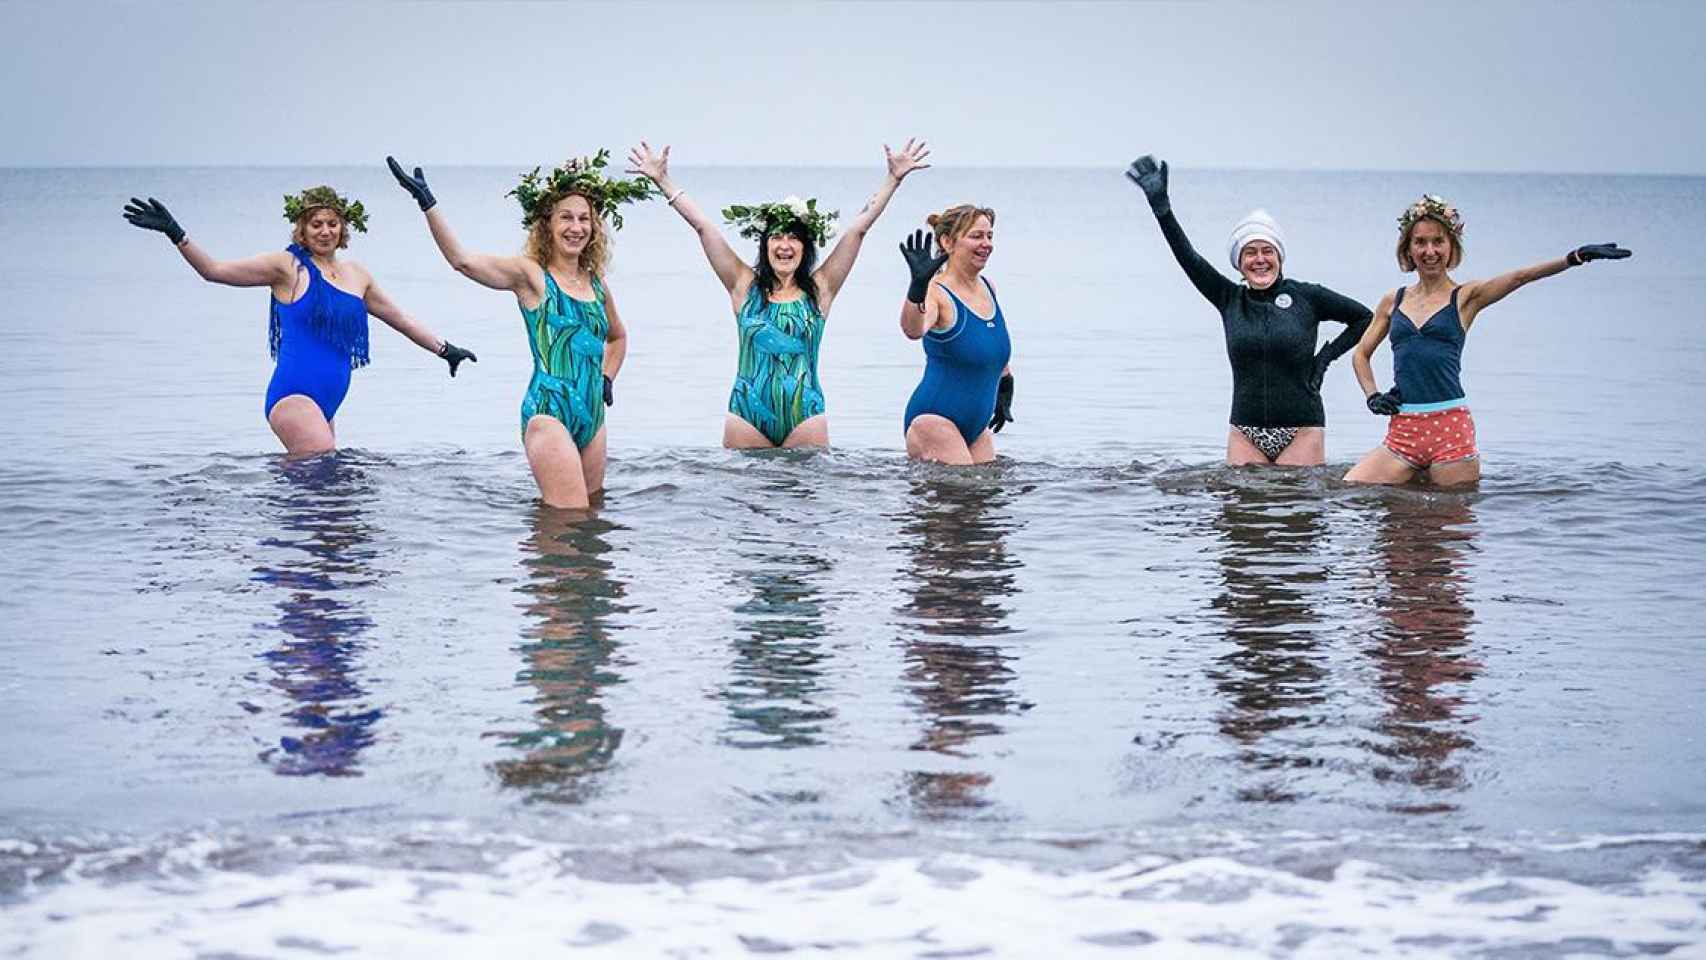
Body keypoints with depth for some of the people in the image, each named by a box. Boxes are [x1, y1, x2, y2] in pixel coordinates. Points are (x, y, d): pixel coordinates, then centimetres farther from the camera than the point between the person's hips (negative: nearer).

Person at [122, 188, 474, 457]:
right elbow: (215, 270, 0)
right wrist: (175, 234, -12)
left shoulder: (356, 275, 18)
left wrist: (445, 349, 37)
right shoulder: (288, 266, 0)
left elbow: (399, 318, 31)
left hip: (325, 403, 7)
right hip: (294, 396, -7)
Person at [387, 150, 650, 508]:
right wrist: (428, 203, -25)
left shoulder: (597, 284, 15)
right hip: (549, 412, -7)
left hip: (592, 417, 7)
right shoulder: (530, 275, -2)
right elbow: (463, 260, -17)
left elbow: (617, 336, 37)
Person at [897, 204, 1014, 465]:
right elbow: (913, 330, -38)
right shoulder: (937, 293, -14)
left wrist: (1005, 389, 34)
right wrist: (918, 286, -54)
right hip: (933, 420, -8)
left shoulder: (988, 288, 9)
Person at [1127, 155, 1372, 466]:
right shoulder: (1230, 299, 8)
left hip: (1301, 431, -2)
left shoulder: (1306, 297, 2)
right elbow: (1188, 256, 0)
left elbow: (1364, 318, 11)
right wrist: (1160, 204, -9)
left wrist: (1326, 356, 2)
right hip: (1246, 434, 2)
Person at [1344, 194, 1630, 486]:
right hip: (1402, 431, 3)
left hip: (1451, 428, -3)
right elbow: (1361, 354, 24)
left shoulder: (1465, 298, 4)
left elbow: (1519, 277, -9)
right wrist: (1373, 397, 8)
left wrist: (1576, 257, -22)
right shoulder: (1393, 301, 13)